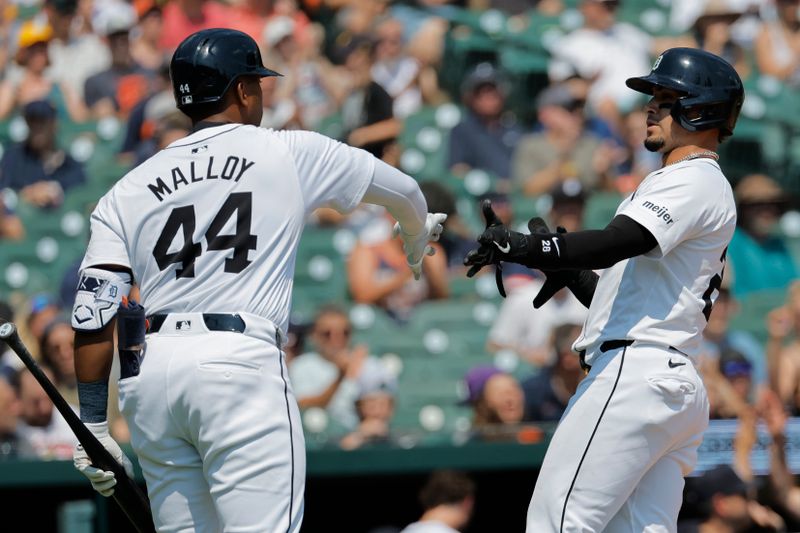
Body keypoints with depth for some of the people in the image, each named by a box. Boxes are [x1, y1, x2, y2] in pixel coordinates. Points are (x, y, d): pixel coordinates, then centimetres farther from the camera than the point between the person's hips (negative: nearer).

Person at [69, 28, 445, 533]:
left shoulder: (128, 191, 15)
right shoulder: (292, 154, 9)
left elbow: (93, 317, 6)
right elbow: (403, 189, 25)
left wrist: (94, 424, 9)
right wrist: (418, 236, 48)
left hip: (147, 374, 5)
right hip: (239, 362, -4)